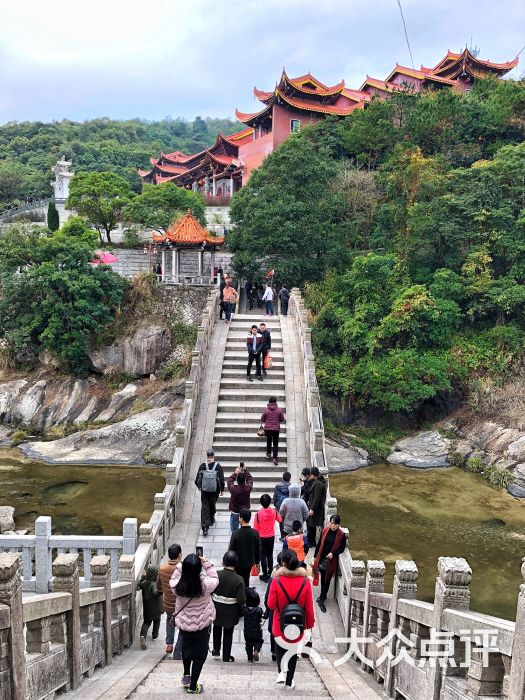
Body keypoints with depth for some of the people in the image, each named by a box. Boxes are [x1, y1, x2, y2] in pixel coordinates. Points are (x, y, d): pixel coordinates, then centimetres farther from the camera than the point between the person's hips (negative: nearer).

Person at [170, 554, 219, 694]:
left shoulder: (177, 586, -24)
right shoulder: (205, 585, -30)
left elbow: (173, 580, 1)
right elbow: (215, 579, -8)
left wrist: (180, 566, -6)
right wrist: (207, 564, -10)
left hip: (183, 623, 3)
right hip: (202, 624, -3)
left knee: (186, 647, 30)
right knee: (200, 654, 15)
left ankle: (186, 675, 47)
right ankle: (193, 686, 24)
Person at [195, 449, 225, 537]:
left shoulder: (202, 466, -12)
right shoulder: (218, 466, -14)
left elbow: (197, 479, -3)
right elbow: (221, 480, -11)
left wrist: (199, 486, 17)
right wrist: (222, 490, 3)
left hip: (204, 491, 0)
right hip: (215, 491, 0)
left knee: (204, 507, 4)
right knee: (212, 505, 23)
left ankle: (205, 527, -3)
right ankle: (211, 520, 42)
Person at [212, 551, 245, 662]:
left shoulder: (216, 575, -20)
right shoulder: (239, 580, -23)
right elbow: (241, 600, -22)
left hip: (217, 608, 2)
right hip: (230, 611, -1)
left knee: (217, 628, 31)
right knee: (228, 632, 20)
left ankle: (216, 650, 38)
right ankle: (226, 656, 31)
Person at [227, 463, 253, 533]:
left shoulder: (233, 489, -26)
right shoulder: (248, 488, -21)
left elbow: (229, 480, -6)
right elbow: (250, 478, -2)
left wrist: (236, 473, 0)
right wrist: (245, 470, 3)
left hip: (235, 512, -2)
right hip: (245, 511, 2)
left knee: (234, 530, 13)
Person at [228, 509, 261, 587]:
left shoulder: (236, 534, -23)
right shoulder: (255, 533, -13)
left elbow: (231, 550, -14)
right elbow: (258, 549, -2)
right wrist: (257, 561, 13)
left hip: (238, 563, -3)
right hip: (249, 562, 3)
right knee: (246, 580, 20)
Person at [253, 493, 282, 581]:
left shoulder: (258, 514, -21)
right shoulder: (274, 512, -13)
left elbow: (255, 529, -12)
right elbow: (280, 520, 8)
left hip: (262, 538, -3)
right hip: (271, 537, 3)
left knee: (263, 556, 9)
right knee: (270, 554, 20)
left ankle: (265, 576, 15)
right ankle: (270, 573, 30)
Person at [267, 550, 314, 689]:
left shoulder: (277, 581, -21)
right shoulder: (305, 581, -16)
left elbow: (271, 605, -13)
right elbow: (309, 607, -8)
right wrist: (310, 623, 7)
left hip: (280, 624, -1)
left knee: (280, 646, 27)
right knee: (293, 650, 22)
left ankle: (282, 671, 8)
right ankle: (289, 682, 30)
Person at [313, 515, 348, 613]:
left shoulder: (342, 535, -11)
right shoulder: (325, 531, -4)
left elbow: (342, 548, -3)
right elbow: (319, 544, 4)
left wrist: (333, 553, -18)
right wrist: (315, 557, 5)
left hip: (331, 561, -3)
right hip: (321, 558, 3)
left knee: (327, 580, 4)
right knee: (323, 578, 16)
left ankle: (321, 600, 17)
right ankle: (323, 595, 37)